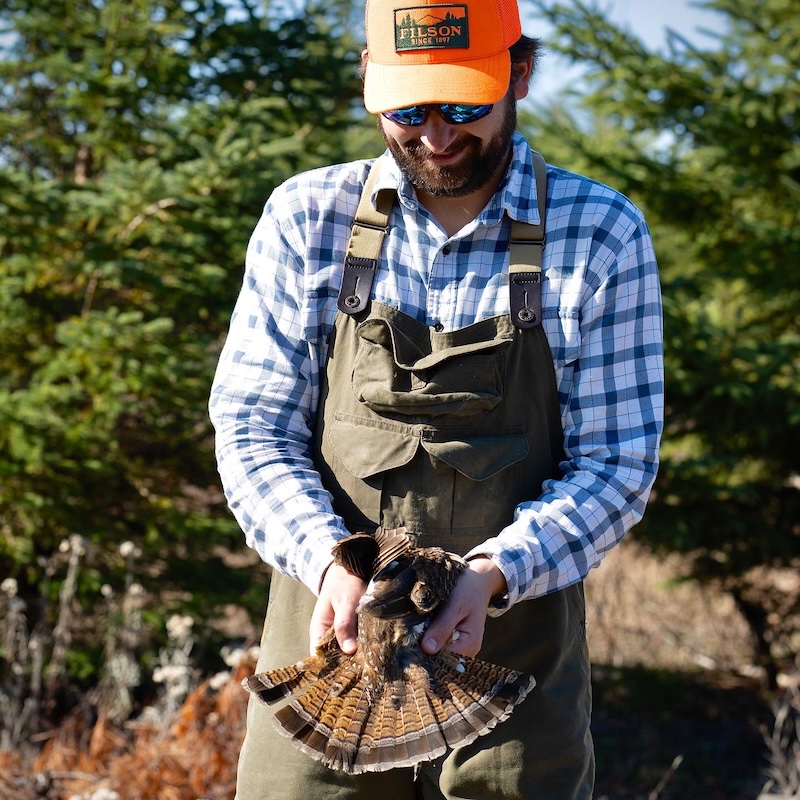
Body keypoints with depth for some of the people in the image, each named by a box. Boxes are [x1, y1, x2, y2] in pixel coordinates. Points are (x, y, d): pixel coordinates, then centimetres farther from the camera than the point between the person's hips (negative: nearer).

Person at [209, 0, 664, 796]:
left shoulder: (602, 235, -4)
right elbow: (252, 430, 0)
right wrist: (330, 559, -18)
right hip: (327, 642, 1)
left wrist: (491, 572, -20)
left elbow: (615, 464, -4)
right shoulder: (305, 219, 0)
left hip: (517, 663, -1)